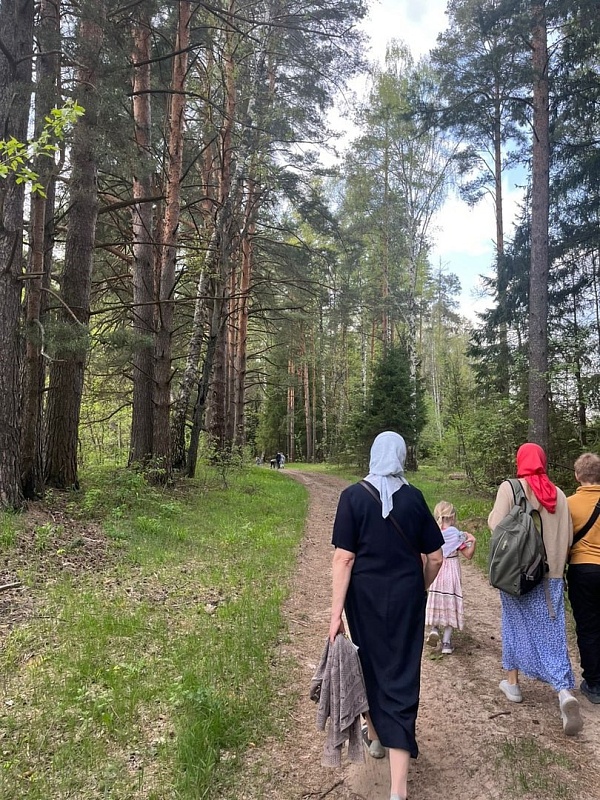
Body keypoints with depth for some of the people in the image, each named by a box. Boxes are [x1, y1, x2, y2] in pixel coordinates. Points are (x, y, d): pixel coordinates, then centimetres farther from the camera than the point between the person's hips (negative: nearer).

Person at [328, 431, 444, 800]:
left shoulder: (353, 496, -11)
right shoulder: (414, 498, -5)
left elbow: (344, 558, -15)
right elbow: (435, 556, 0)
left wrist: (336, 613, -12)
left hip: (365, 597, -1)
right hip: (406, 599, 1)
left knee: (369, 666, 22)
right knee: (402, 676, 7)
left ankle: (376, 736, 45)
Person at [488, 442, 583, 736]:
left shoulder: (509, 488, -11)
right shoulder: (558, 494, 1)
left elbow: (497, 526, -15)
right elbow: (568, 537, 4)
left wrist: (493, 513, 5)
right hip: (551, 574, 2)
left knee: (516, 624, 15)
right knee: (551, 631, 7)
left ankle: (512, 683, 27)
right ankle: (564, 692, -7)